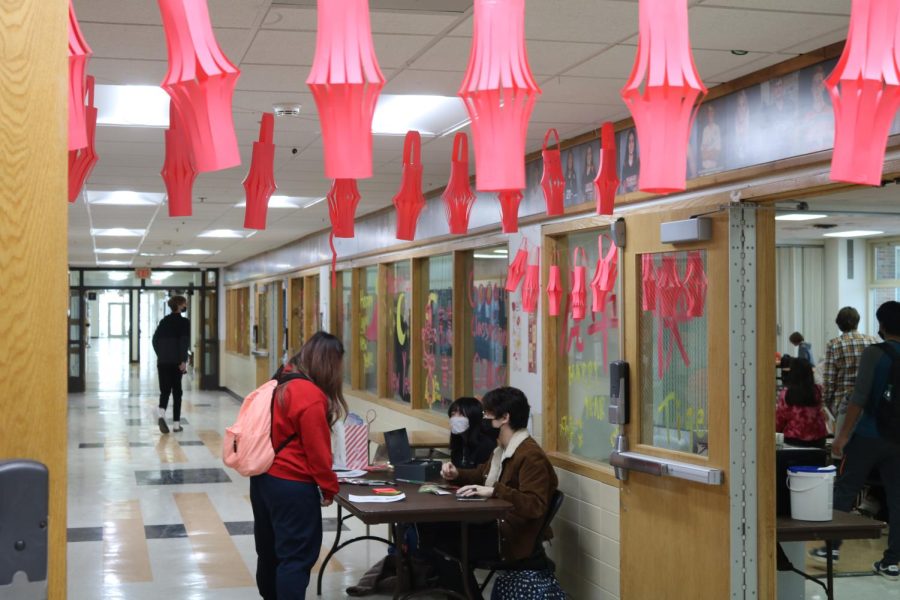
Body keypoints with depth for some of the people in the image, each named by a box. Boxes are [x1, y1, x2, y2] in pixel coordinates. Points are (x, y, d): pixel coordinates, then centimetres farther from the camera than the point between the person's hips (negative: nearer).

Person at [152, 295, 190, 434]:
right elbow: (184, 343, -15)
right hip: (176, 362, -4)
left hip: (163, 361, 4)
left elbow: (155, 339, 10)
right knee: (177, 392, 5)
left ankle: (161, 415, -18)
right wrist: (183, 361, -16)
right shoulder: (184, 322, -6)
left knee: (164, 390, 9)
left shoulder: (164, 321, 10)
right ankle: (176, 423, 6)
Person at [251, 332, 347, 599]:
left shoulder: (279, 384, 7)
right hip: (292, 486, -9)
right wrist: (329, 486, -4)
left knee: (270, 550, 20)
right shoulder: (312, 396, -19)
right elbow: (317, 450, -17)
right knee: (297, 557, -2)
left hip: (263, 478, 9)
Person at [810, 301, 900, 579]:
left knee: (844, 491, 7)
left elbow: (859, 397, -14)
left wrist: (844, 434, -11)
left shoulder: (874, 353, -9)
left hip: (869, 436, -4)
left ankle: (832, 546, 10)